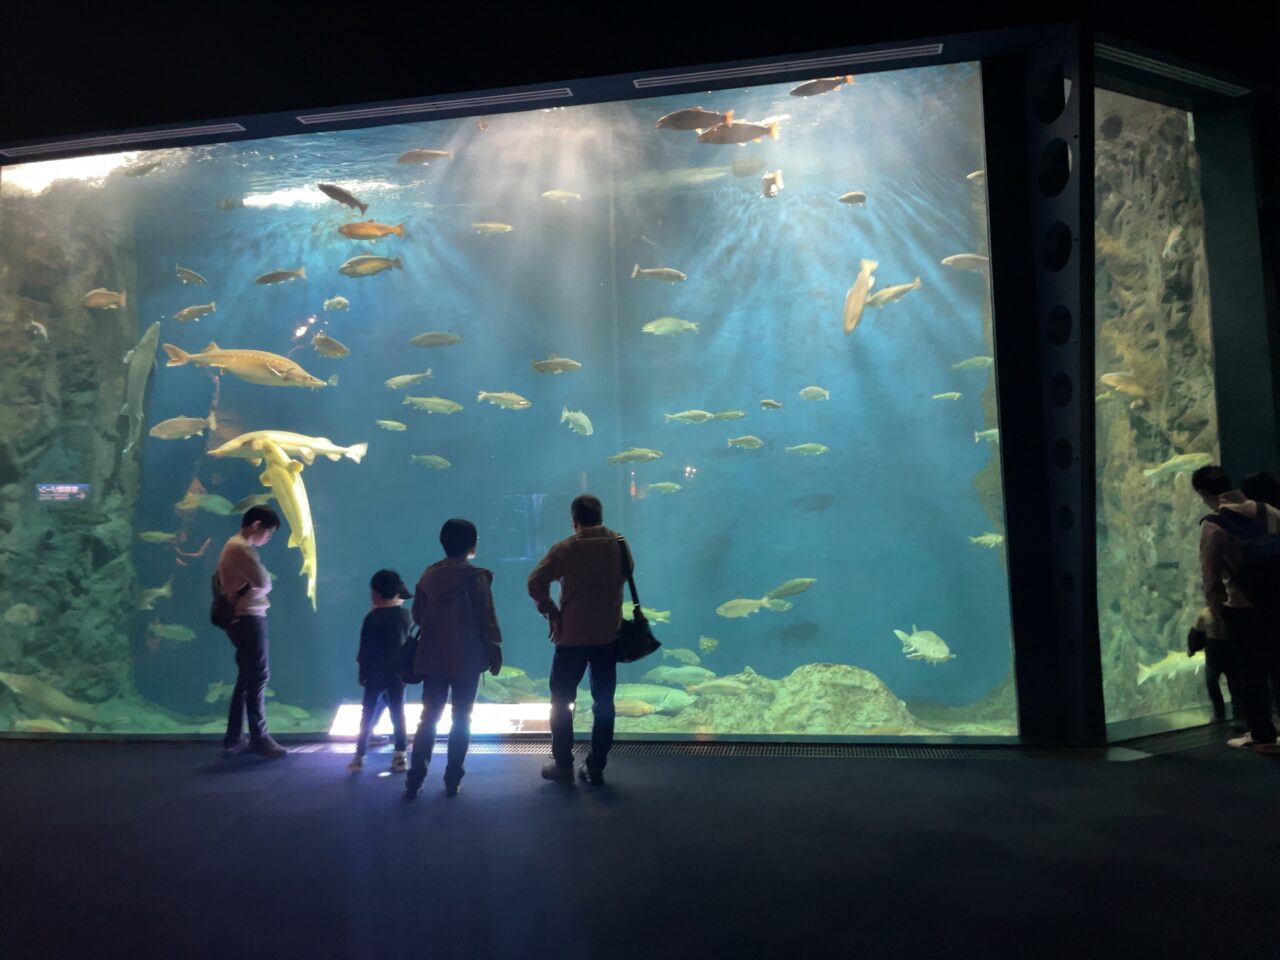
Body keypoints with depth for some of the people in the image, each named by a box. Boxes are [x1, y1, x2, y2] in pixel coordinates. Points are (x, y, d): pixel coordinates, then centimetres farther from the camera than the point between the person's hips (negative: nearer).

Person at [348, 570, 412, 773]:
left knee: (368, 714, 9)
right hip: (398, 673, 3)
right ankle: (400, 755, 8)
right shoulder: (404, 614, -1)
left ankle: (360, 755, 12)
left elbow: (365, 649, -9)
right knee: (398, 714, 8)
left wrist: (362, 673, 2)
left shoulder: (372, 618, -12)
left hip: (375, 675, -3)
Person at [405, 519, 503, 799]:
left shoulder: (428, 575, 2)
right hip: (466, 659, -4)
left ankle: (414, 780, 10)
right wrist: (494, 651, -1)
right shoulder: (475, 577, -12)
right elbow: (486, 619, -11)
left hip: (433, 658, 4)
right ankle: (452, 780, 11)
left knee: (429, 717, 12)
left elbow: (417, 614, 8)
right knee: (461, 719, 7)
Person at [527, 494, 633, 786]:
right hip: (608, 635, 3)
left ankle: (563, 765, 15)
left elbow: (535, 583, -16)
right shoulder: (619, 545, -1)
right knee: (604, 702, 11)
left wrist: (551, 611, -4)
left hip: (572, 636, -3)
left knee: (561, 701, 11)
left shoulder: (566, 548, -10)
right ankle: (596, 767, 14)